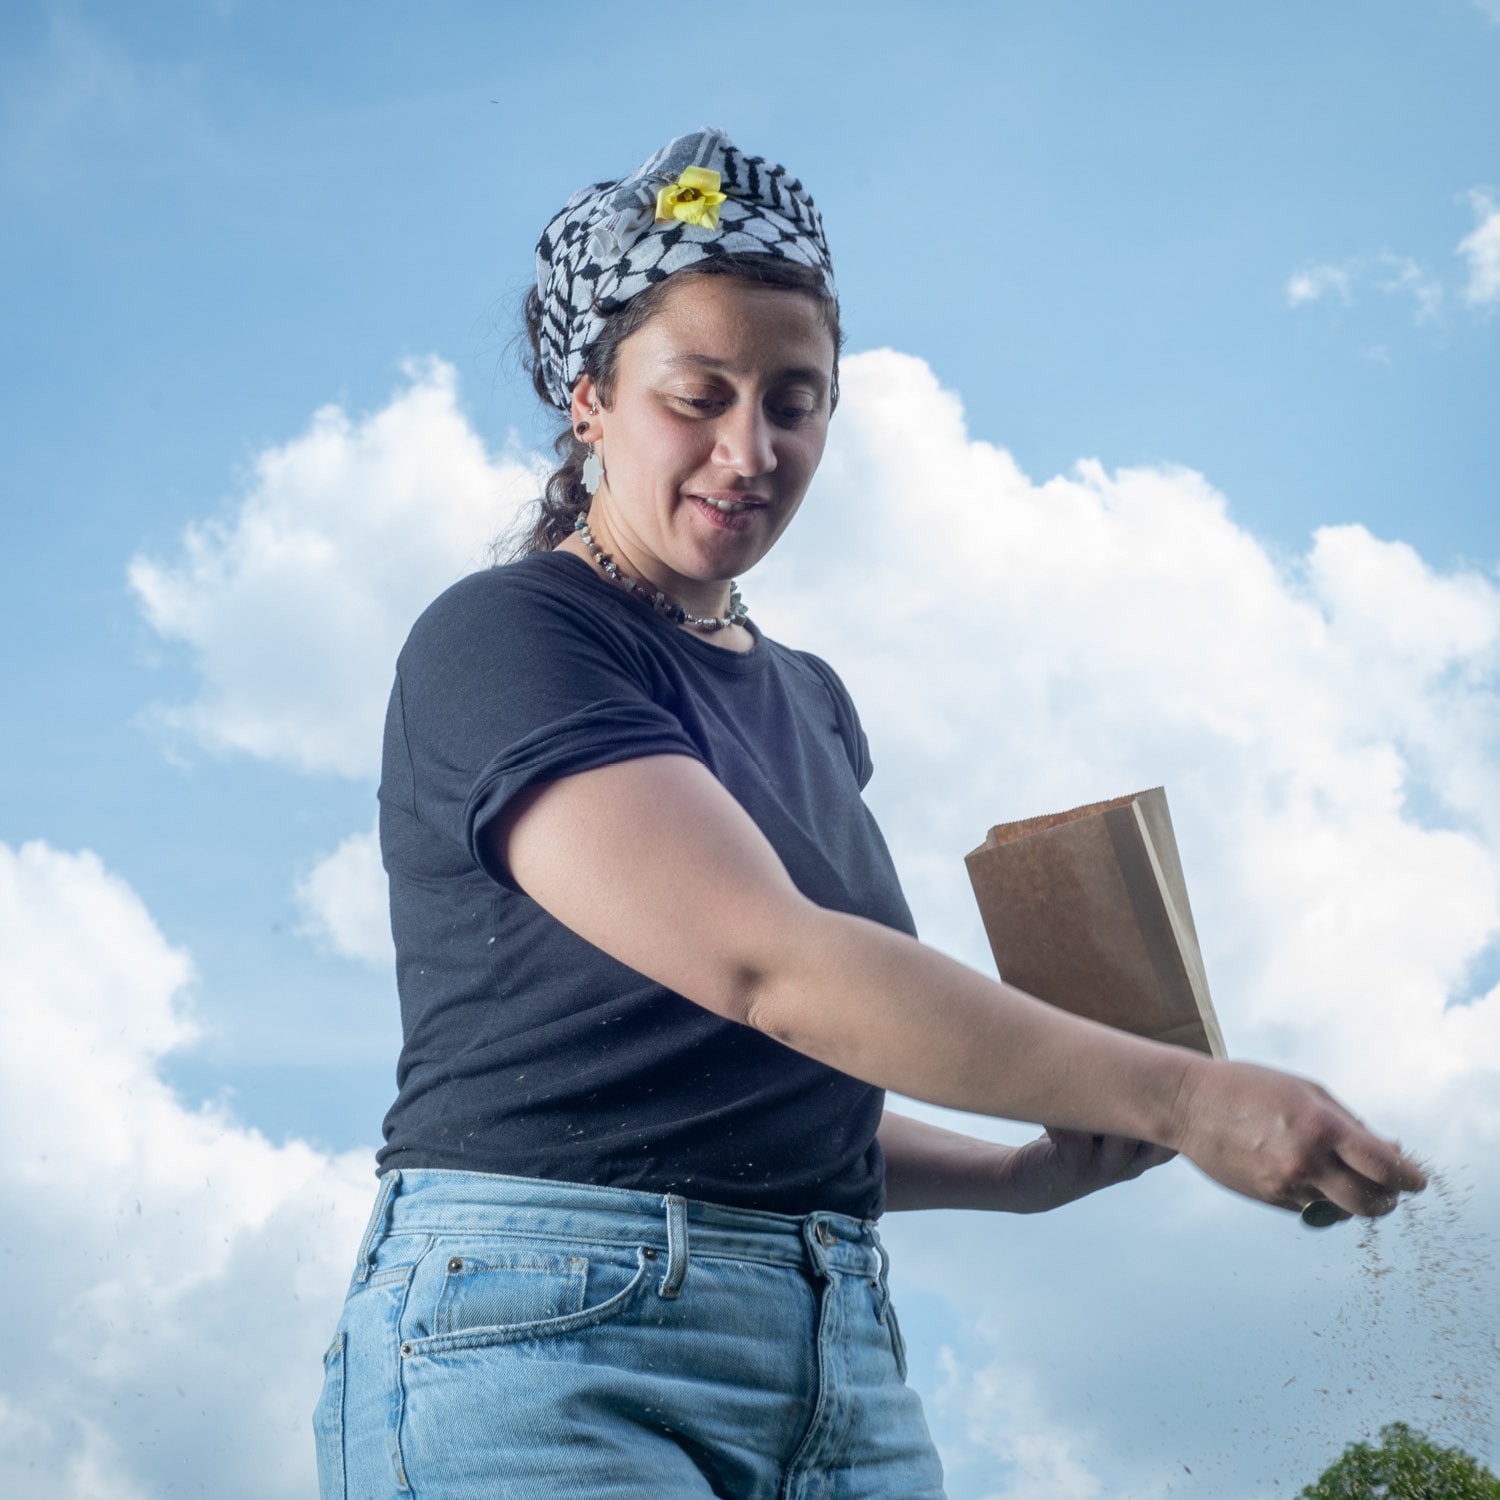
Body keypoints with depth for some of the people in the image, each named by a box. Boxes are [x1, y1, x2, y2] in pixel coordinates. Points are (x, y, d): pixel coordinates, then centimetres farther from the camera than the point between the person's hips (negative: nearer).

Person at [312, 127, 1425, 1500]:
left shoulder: (811, 702, 17)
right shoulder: (502, 641, -6)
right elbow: (762, 960, -19)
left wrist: (1023, 1175, 8)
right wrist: (1176, 1096, -18)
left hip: (840, 1360, 7)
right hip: (550, 1339, -6)